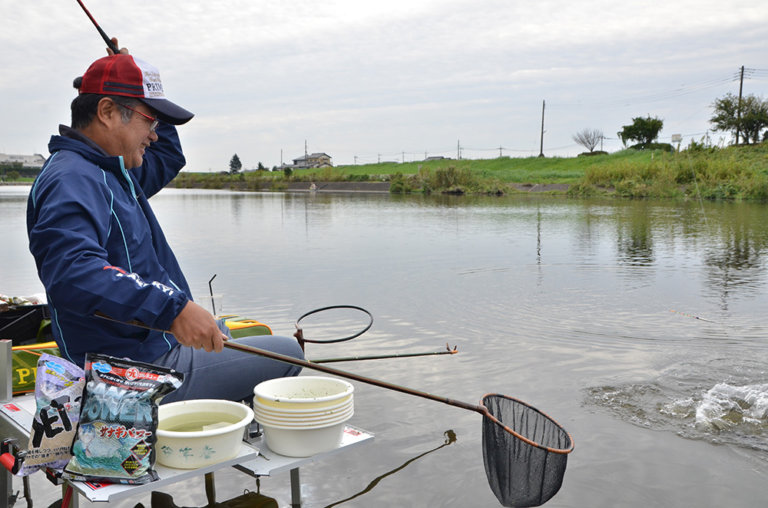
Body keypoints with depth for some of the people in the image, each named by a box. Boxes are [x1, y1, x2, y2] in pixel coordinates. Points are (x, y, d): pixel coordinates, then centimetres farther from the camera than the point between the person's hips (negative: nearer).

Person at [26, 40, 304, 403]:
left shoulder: (113, 172, 13)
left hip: (159, 343, 11)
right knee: (287, 355, -8)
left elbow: (168, 157, 31)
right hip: (139, 371, -11)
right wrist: (173, 308, -45)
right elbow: (71, 272, -38)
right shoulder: (71, 182, -21)